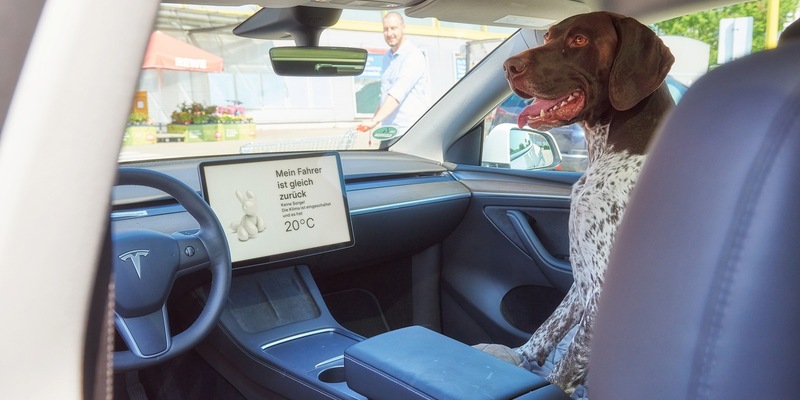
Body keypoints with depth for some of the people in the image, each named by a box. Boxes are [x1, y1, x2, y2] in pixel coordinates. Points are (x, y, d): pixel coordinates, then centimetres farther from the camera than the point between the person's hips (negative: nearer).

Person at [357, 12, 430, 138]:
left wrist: (375, 120, -31)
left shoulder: (413, 56, -13)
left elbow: (398, 93, -24)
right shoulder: (387, 57, 14)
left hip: (409, 133, -7)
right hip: (388, 131, 7)